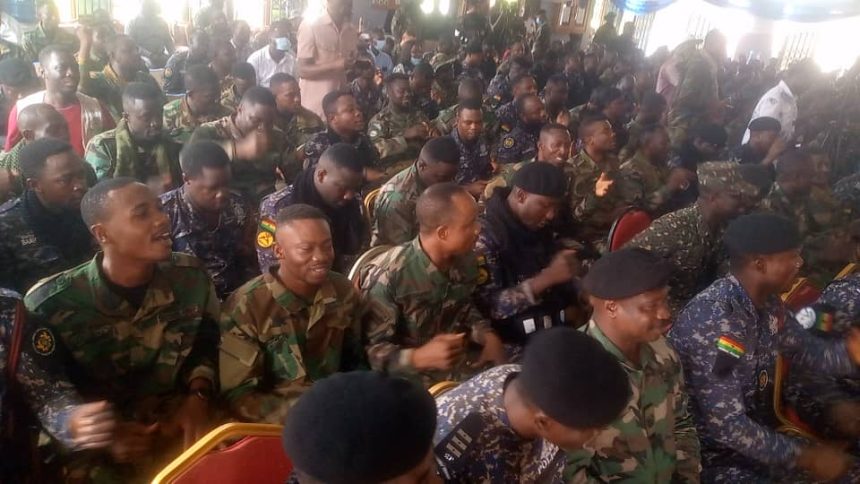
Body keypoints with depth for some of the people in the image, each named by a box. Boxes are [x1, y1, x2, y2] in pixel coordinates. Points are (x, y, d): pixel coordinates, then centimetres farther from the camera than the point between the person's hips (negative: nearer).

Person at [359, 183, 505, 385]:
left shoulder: (466, 260, -3)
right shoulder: (387, 277, -24)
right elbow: (370, 350, -17)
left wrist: (486, 335, -5)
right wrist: (418, 357, -34)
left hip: (461, 361, 7)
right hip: (412, 377, -6)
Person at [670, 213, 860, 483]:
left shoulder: (767, 303, -3)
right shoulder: (714, 321, -30)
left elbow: (807, 352, 11)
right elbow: (726, 426, -29)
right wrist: (806, 457, -18)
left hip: (753, 433, 8)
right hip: (709, 454, -8)